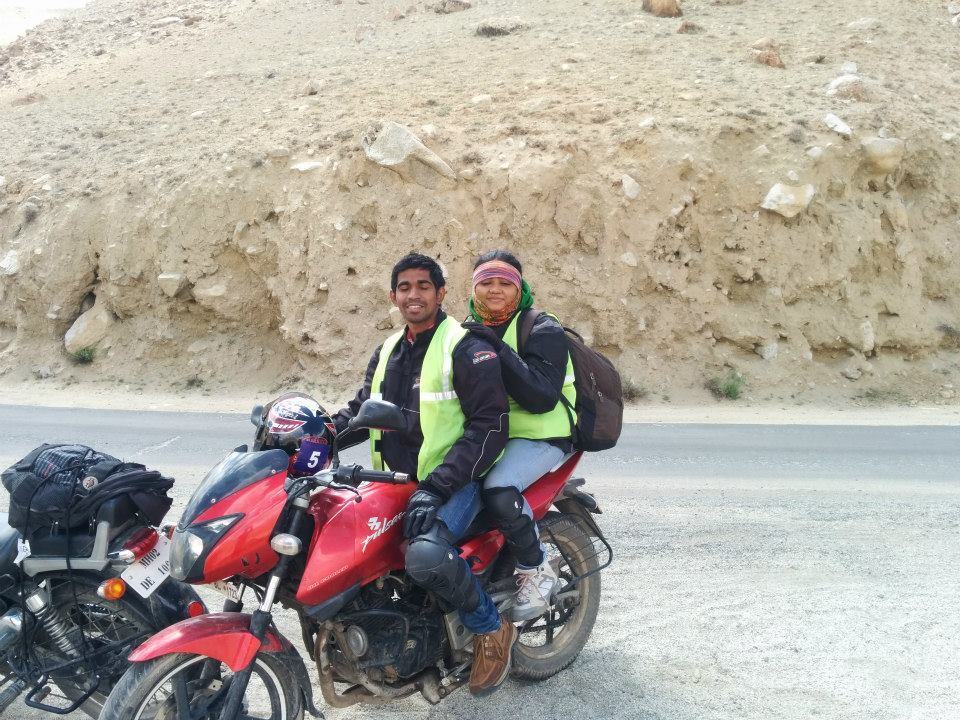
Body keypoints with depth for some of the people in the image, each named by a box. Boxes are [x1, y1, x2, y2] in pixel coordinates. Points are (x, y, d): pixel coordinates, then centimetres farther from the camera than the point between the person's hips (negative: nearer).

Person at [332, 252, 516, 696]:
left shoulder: (467, 348, -9)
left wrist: (435, 488, -25)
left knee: (426, 557, -34)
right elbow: (361, 410, 21)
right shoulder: (387, 352, 15)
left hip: (453, 484, -8)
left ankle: (491, 628, -4)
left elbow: (490, 425, -17)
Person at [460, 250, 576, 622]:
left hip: (539, 436, -7)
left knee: (499, 490, -32)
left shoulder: (542, 329, -6)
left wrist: (498, 350, -27)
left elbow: (542, 398, -20)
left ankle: (537, 570, -8)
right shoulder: (469, 330, 15)